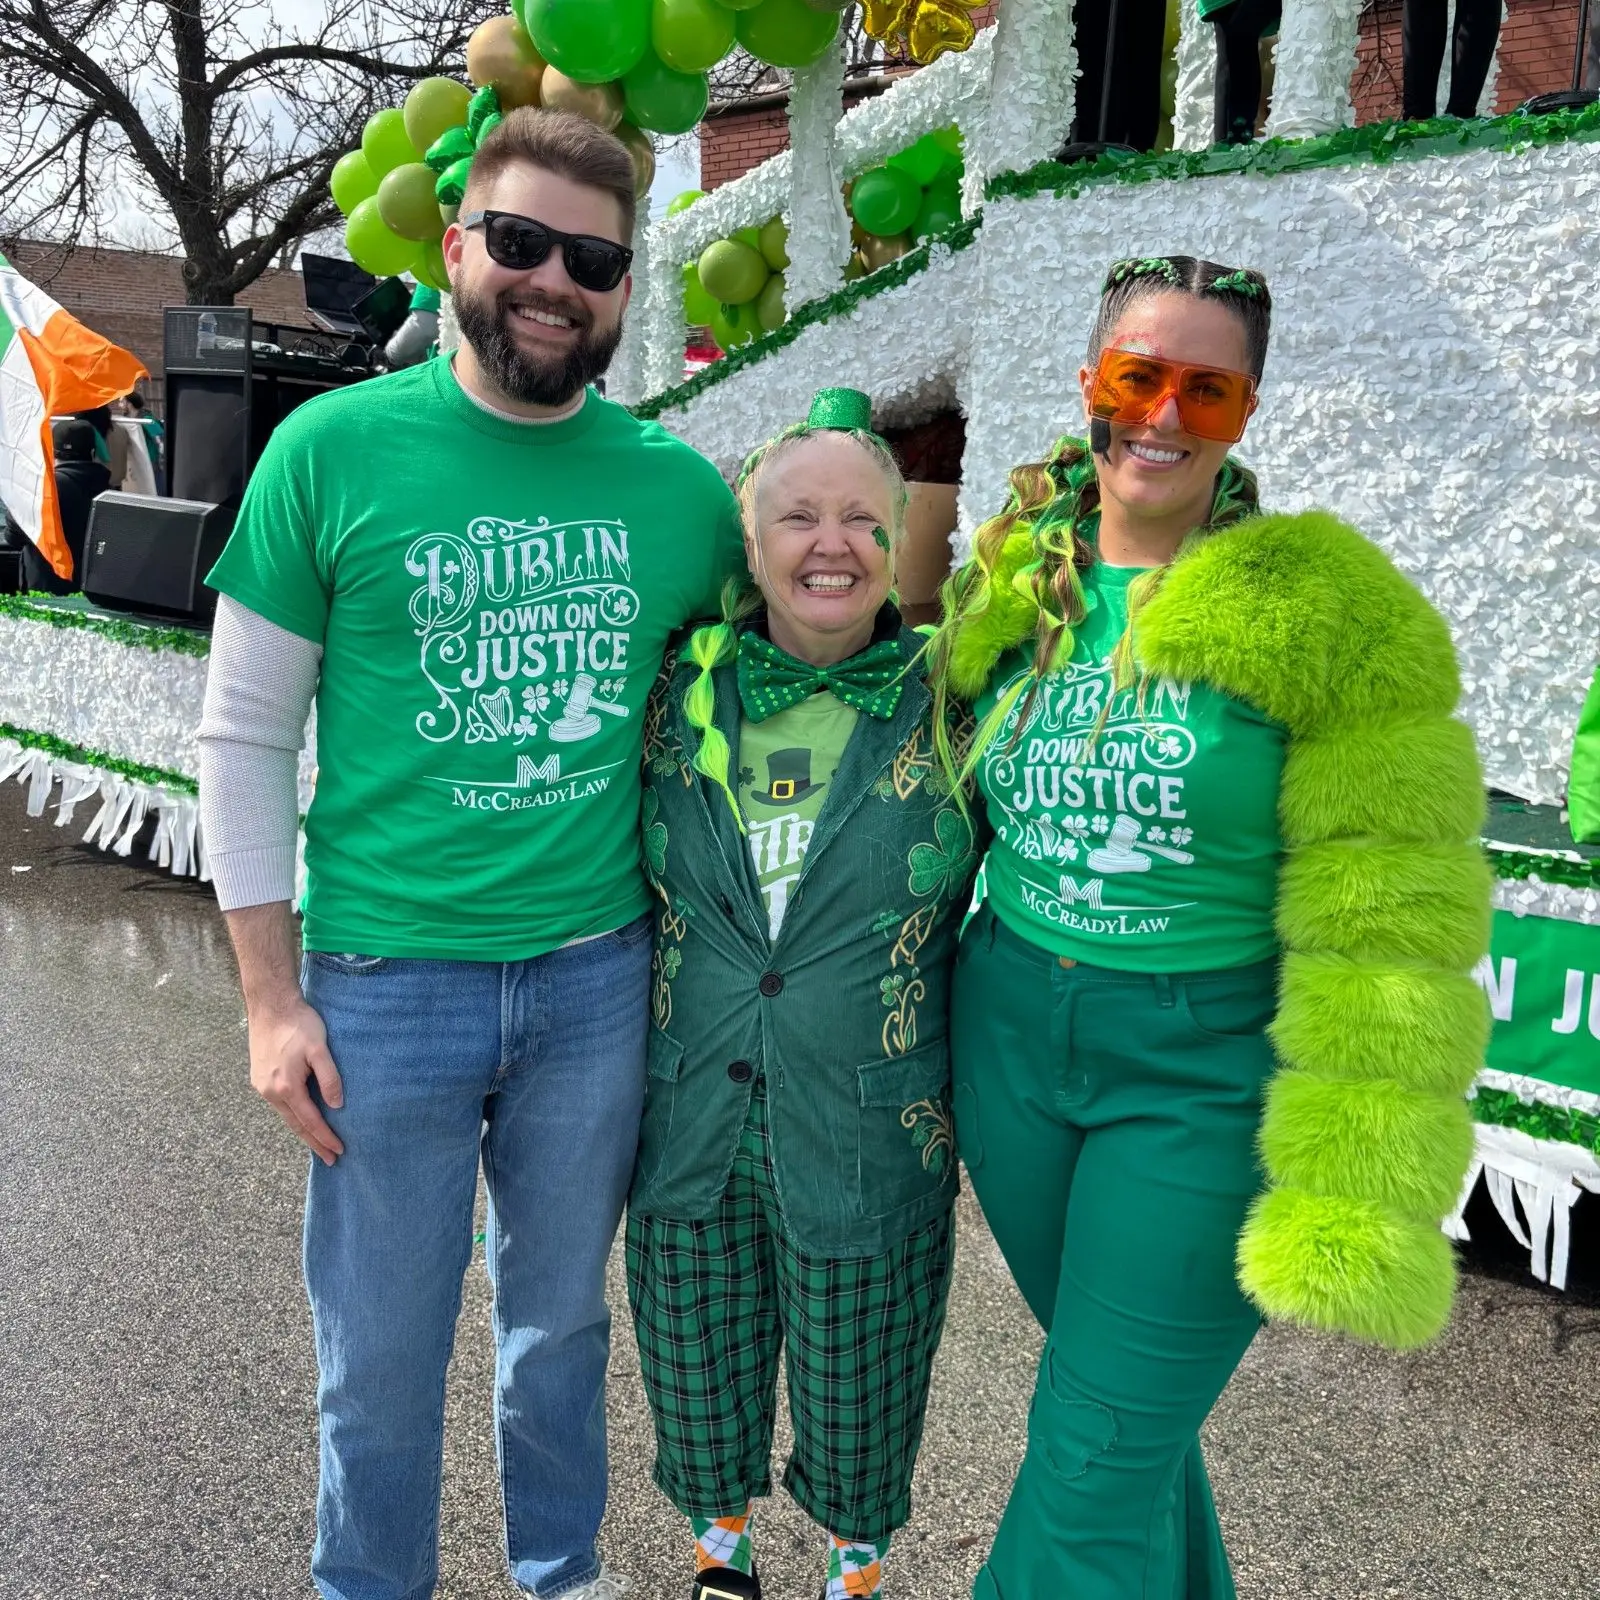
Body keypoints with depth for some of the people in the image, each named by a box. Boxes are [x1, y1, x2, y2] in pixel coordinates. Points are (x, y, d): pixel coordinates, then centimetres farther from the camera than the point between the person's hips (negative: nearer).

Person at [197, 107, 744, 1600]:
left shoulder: (679, 486, 0)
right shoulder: (334, 448, -6)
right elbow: (244, 733, -3)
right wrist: (271, 998, -6)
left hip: (599, 975, 3)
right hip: (387, 983, -2)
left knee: (561, 1315, 21)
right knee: (381, 1353, 14)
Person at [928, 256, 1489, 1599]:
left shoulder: (1330, 615, -12)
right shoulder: (1010, 589, 2)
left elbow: (1383, 924, -15)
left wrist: (1354, 1199, -18)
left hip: (1206, 1070, -4)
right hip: (1012, 1033, 5)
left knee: (1094, 1463, 3)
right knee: (1134, 1396, 23)